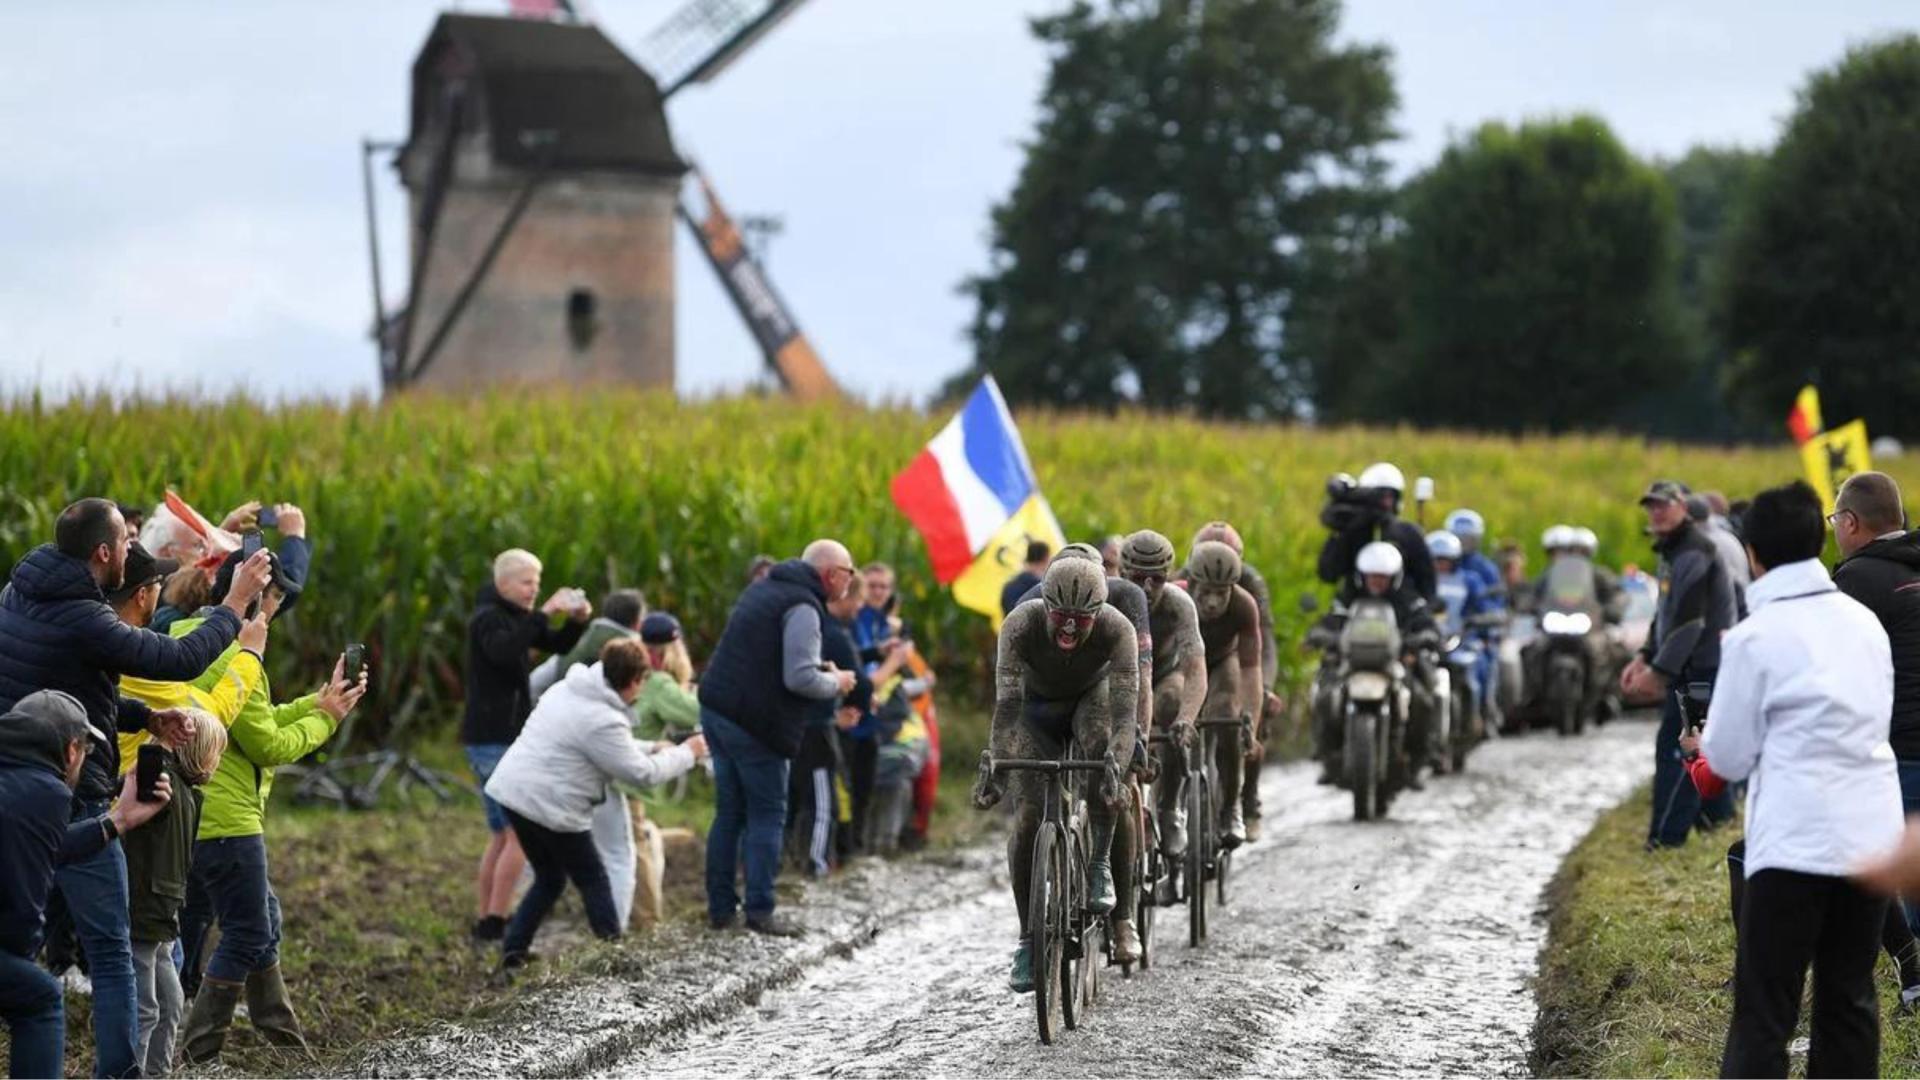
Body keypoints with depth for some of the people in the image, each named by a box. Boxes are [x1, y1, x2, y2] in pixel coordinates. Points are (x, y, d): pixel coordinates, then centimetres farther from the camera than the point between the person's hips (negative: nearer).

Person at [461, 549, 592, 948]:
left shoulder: (513, 616, 16)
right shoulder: (488, 619, -12)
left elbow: (558, 645, 18)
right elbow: (503, 650, -33)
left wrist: (578, 621, -1)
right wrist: (544, 614, -35)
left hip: (503, 738, 10)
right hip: (494, 738, -10)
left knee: (501, 836, 12)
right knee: (520, 833, -13)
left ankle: (484, 923, 14)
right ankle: (494, 925, -15)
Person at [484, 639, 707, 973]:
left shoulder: (567, 690, 10)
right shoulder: (604, 721, -19)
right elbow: (641, 773, -10)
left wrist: (652, 749, 21)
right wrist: (686, 755, 3)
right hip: (550, 805, -9)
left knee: (550, 878, 22)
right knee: (592, 880, 7)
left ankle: (513, 951, 17)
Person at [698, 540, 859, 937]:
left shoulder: (766, 589, 16)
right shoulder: (802, 608, -15)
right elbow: (800, 678, -22)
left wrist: (821, 670, 15)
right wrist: (836, 683, -2)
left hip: (717, 711, 9)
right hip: (755, 725, -9)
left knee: (729, 812, 13)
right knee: (767, 815, 1)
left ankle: (721, 907, 16)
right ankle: (760, 911, 2)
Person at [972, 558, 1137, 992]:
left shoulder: (1117, 630, -33)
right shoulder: (1020, 625, -34)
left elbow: (1124, 708, -40)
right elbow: (1006, 702, -39)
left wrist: (1117, 764, -56)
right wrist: (994, 764, -52)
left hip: (1091, 696, 0)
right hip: (1037, 705, 0)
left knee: (1102, 752, -36)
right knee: (1028, 818, -13)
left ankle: (1100, 862, -16)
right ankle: (1029, 941, -1)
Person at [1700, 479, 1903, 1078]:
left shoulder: (1754, 636, -9)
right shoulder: (1865, 622, 8)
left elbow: (1729, 757, -4)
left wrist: (1707, 742, 17)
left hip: (1796, 841, -6)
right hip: (1872, 832, 6)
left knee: (1763, 1013, -3)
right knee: (1849, 1000, 13)